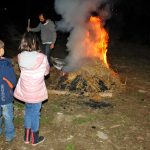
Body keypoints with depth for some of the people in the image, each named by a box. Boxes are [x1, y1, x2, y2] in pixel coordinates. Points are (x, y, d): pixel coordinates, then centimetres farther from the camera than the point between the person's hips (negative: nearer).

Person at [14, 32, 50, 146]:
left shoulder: (20, 57, -12)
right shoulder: (42, 58, -22)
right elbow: (46, 72, -4)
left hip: (25, 91, 4)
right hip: (37, 92, -3)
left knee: (28, 111, 23)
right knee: (35, 113, 15)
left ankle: (27, 137, 38)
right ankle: (35, 139, 33)